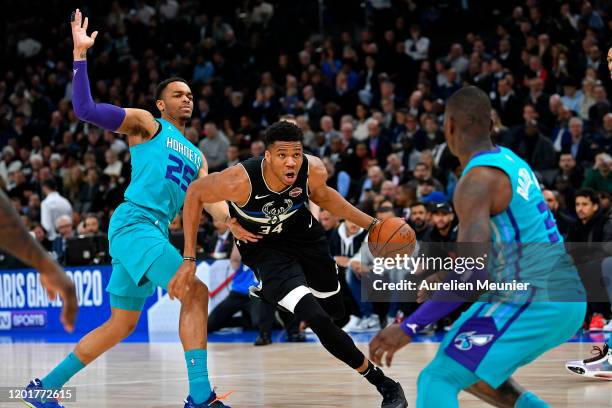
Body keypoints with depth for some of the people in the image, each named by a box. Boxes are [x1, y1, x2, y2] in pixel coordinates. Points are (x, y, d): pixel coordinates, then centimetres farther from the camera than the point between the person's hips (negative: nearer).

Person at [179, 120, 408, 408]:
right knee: (317, 320, -22)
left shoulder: (314, 171, -26)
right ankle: (382, 383, -6)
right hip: (264, 248, -5)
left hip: (303, 234, 5)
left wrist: (370, 224, -1)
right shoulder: (241, 181, -37)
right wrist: (189, 258, -19)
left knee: (335, 312, 22)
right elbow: (195, 193, -19)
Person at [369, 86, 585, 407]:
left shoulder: (476, 181, -15)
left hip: (533, 300, -9)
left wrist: (409, 327, -26)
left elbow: (472, 272, -26)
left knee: (436, 380, -10)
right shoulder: (511, 161, 14)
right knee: (470, 371, 26)